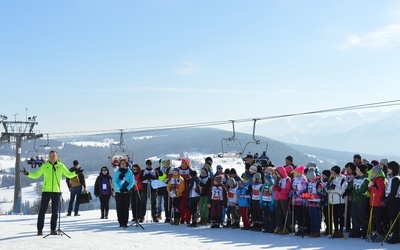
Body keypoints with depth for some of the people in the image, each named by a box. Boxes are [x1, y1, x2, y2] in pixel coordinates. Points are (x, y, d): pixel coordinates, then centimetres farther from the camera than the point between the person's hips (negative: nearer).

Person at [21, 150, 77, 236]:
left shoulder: (61, 166, 4)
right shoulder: (45, 166, 3)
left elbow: (69, 175, 11)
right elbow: (36, 175, 8)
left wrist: (76, 173, -7)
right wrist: (28, 174, -7)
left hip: (56, 191, 1)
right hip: (46, 191, -1)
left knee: (55, 211, 5)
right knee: (42, 210, -2)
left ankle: (53, 229, 14)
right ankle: (40, 229, 4)